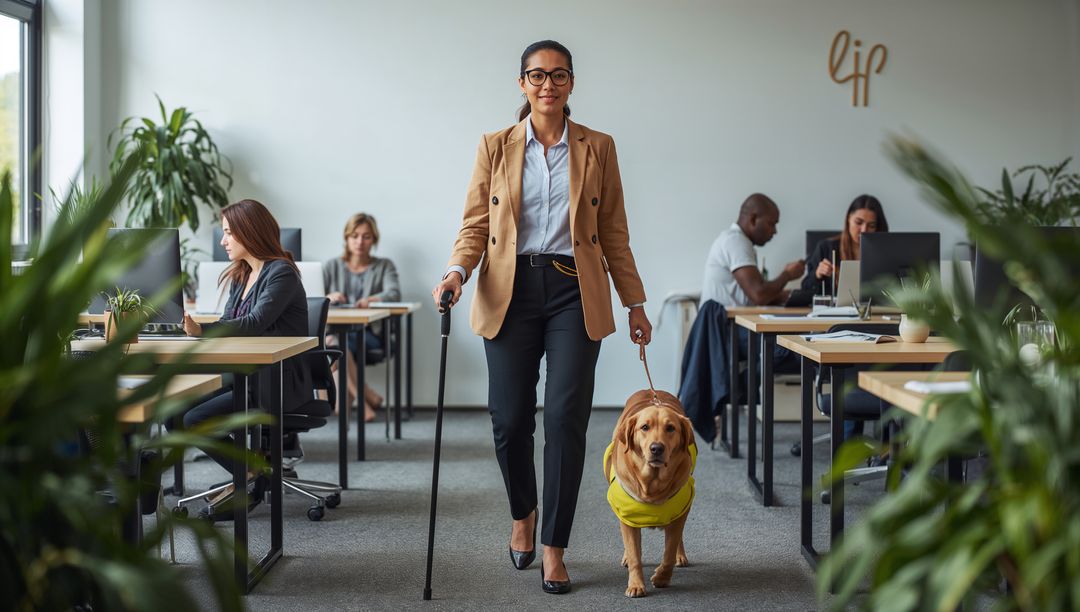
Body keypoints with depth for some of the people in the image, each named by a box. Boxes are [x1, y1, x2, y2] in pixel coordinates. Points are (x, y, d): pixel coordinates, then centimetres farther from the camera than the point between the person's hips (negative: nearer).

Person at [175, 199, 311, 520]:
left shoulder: (281, 273, -12)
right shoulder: (241, 276, 16)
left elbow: (255, 323, -26)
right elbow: (228, 324, 11)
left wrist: (202, 330, -34)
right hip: (245, 375, 9)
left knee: (195, 420, -20)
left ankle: (255, 477, 0)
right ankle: (254, 469, -1)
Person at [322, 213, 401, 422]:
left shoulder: (384, 266, 15)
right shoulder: (332, 266, 18)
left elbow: (394, 294, -6)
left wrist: (372, 299, -28)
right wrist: (328, 298, -18)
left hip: (370, 333, -2)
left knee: (337, 342, -33)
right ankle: (368, 397, -21)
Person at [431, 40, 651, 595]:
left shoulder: (597, 148, 8)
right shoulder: (495, 147, 8)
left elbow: (613, 232, 10)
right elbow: (475, 224, 6)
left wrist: (635, 304, 10)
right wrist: (457, 272, -13)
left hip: (574, 292, 0)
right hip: (511, 292, 1)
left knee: (565, 419, -8)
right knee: (509, 420, 0)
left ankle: (553, 547, 4)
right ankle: (522, 514, 30)